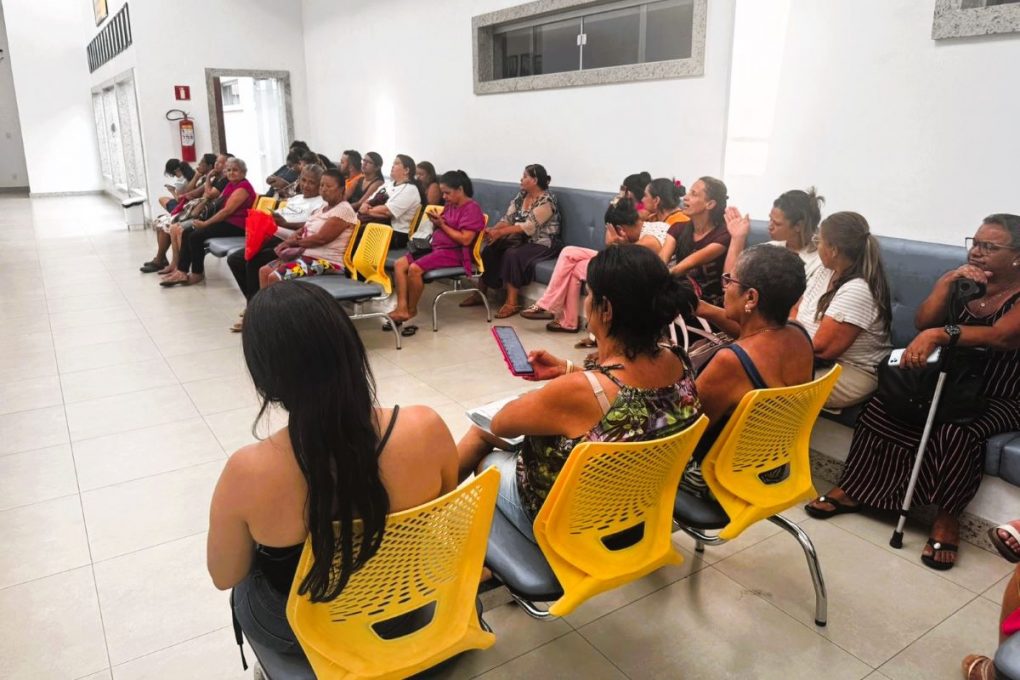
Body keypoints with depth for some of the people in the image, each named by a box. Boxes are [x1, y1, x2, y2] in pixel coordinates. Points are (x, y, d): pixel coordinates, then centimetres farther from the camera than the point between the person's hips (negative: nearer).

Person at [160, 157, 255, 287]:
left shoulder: (243, 187, -12)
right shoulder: (231, 184, 20)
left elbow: (227, 210, -18)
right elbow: (218, 205, 17)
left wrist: (205, 223, -15)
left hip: (236, 225, -10)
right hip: (226, 221, 10)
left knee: (196, 236, -20)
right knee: (187, 233, -2)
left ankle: (197, 273, -5)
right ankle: (182, 272, -7)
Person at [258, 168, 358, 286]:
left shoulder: (343, 210, -13)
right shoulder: (322, 207, 17)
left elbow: (321, 238, -20)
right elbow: (303, 229, 18)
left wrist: (294, 242, -6)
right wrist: (287, 242, -4)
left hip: (327, 263, -10)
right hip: (306, 255, 10)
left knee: (274, 277, -20)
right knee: (264, 271, 1)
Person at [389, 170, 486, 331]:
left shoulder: (472, 208, -10)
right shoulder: (449, 205, 18)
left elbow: (465, 240, -19)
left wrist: (442, 225, -15)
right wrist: (435, 222, -2)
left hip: (454, 253, -9)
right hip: (436, 247, 9)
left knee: (414, 269, -28)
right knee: (399, 265, -9)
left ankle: (411, 310, -9)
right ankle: (402, 308, -20)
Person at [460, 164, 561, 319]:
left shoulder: (546, 201, -17)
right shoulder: (521, 196, 7)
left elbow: (529, 227, -24)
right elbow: (508, 219, 2)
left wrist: (500, 232, -28)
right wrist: (493, 229, -19)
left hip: (542, 244, -7)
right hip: (523, 240, 8)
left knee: (512, 254, -32)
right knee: (490, 250, -12)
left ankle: (512, 302, -27)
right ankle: (480, 293, -3)